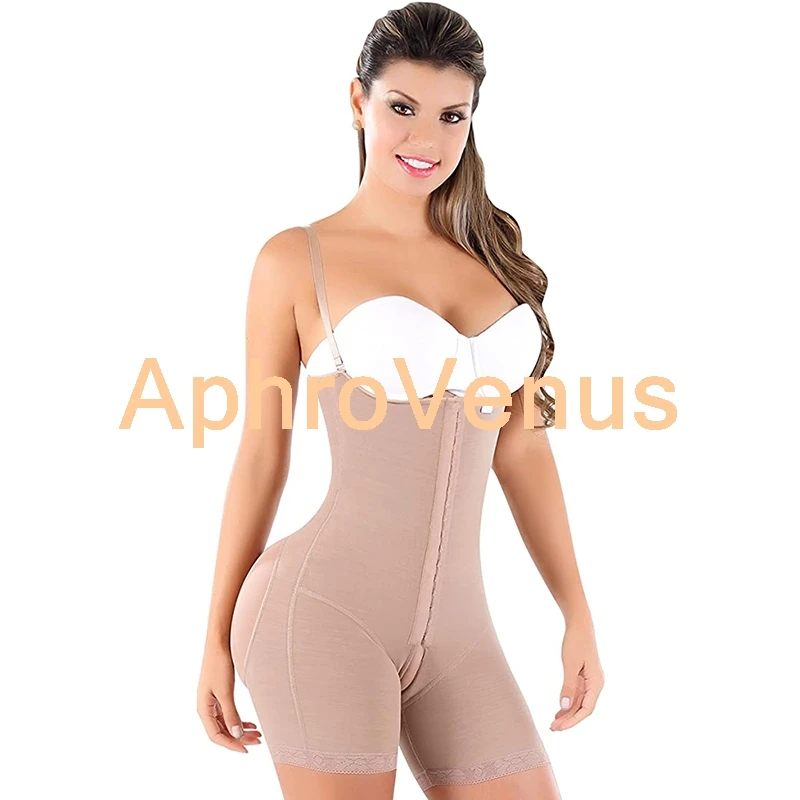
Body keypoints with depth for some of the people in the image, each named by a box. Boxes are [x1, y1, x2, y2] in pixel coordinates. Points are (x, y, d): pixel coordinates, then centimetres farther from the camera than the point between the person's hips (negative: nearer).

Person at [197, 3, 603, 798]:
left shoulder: (490, 253, 11)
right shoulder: (296, 260, -2)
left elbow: (522, 444, 12)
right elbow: (261, 456, 2)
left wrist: (577, 612, 11)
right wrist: (217, 636, 4)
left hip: (455, 630, 5)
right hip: (327, 611, -5)